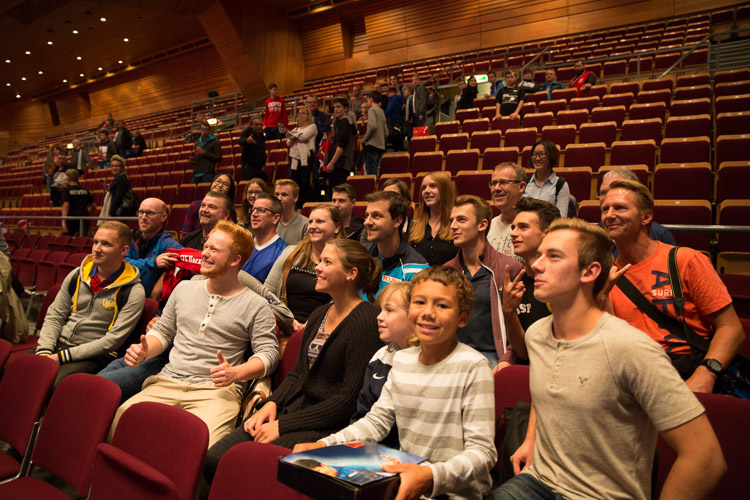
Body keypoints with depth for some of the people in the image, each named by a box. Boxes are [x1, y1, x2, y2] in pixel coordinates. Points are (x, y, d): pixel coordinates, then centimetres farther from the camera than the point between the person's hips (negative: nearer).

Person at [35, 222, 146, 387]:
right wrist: (44, 351, -6)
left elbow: (113, 340, -12)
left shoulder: (134, 292, -9)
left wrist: (63, 356, -14)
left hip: (92, 355, -5)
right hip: (59, 344, 5)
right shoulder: (77, 276, 9)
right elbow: (54, 316, 12)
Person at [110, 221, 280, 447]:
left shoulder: (255, 306, 3)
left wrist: (236, 373, -20)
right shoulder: (184, 289, 19)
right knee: (118, 420, -22)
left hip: (216, 389, -4)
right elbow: (162, 331, 25)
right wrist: (143, 351, 4)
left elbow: (269, 353, -3)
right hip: (167, 382, 4)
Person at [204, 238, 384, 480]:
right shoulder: (319, 315, 14)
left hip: (326, 425, -7)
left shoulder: (366, 321, -13)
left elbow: (349, 399, -16)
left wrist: (283, 424, -15)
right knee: (213, 458, -9)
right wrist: (272, 403, -1)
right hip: (292, 410, 8)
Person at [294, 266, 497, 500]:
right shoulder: (402, 360, 6)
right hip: (404, 480, 6)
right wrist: (324, 445, 0)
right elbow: (376, 420, 13)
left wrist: (431, 477, -32)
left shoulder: (473, 366, -14)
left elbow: (482, 451, -17)